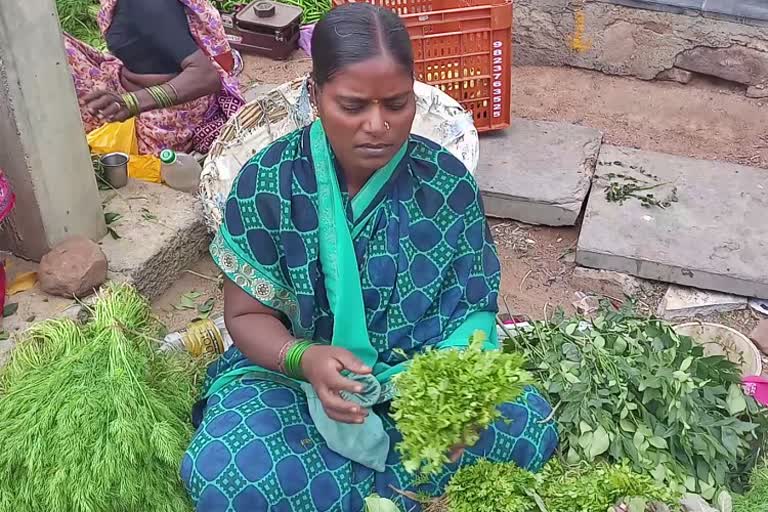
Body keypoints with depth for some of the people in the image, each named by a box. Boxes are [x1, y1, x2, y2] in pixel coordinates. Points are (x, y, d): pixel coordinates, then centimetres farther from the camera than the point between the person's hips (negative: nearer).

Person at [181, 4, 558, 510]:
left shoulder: (448, 184, -12)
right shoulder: (266, 183, -14)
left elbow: (473, 309, -7)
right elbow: (247, 315, -7)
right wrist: (304, 358, -30)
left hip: (420, 375, 2)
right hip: (293, 373, -1)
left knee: (531, 425, -22)